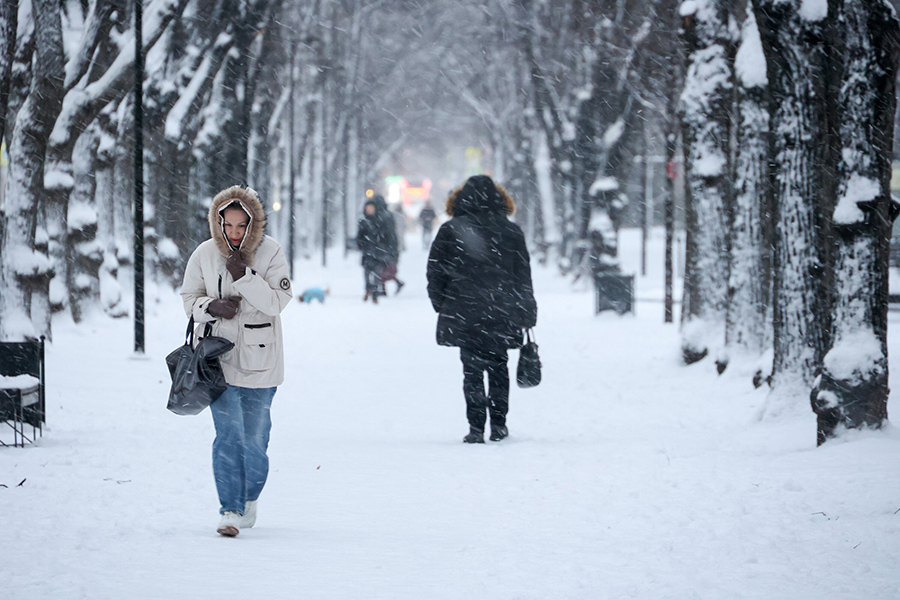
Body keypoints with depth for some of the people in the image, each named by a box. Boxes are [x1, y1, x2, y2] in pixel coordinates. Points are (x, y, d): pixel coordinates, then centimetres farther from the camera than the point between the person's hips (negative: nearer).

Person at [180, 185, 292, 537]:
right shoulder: (205, 254, -2)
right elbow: (189, 298, 8)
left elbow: (277, 301, -13)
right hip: (219, 358, 0)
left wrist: (245, 276, -23)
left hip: (259, 360, 0)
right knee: (228, 434, -10)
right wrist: (212, 307, -13)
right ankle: (231, 509, -9)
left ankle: (250, 498, 31)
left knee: (255, 436, 8)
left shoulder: (270, 252, -7)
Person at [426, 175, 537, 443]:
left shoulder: (450, 230, -2)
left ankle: (476, 427, -3)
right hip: (502, 316, 2)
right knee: (498, 367, 15)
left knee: (472, 370, 2)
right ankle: (498, 424, 16)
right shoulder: (511, 231, 3)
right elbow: (523, 278, 6)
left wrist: (442, 305, 13)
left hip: (464, 314, -1)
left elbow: (435, 273, 1)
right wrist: (526, 315, 11)